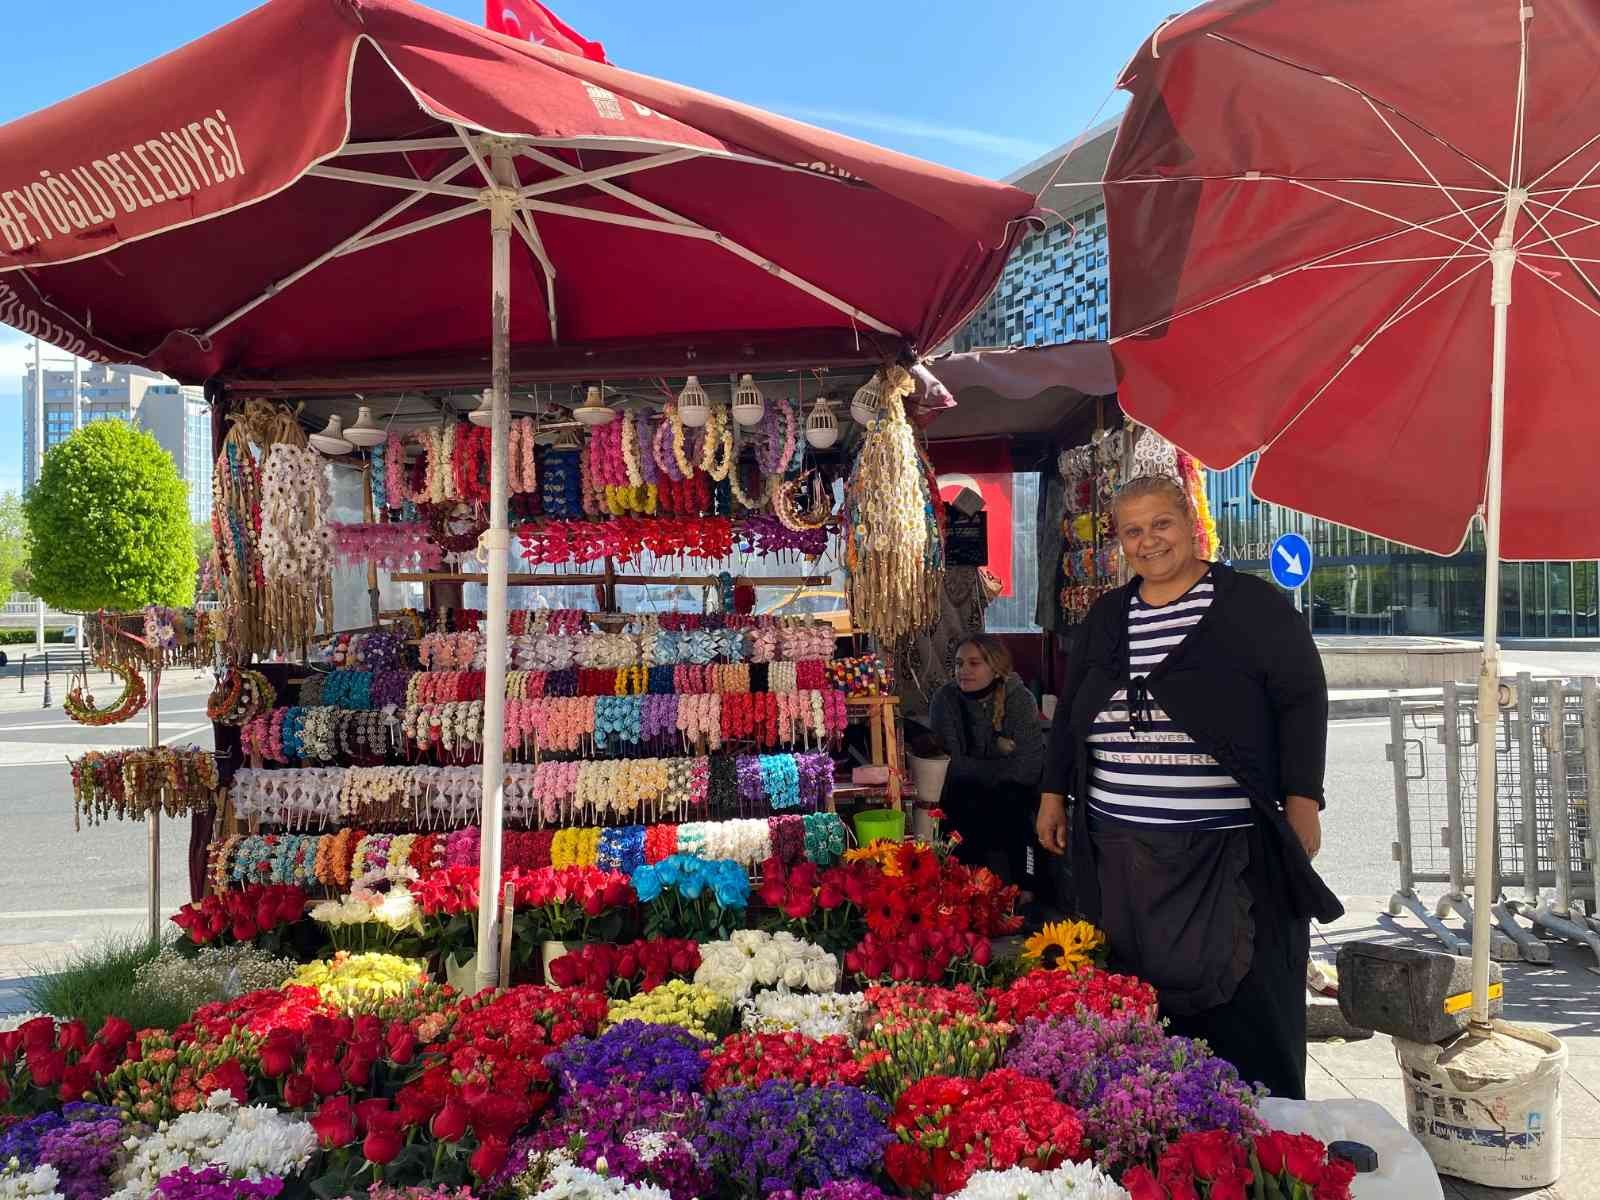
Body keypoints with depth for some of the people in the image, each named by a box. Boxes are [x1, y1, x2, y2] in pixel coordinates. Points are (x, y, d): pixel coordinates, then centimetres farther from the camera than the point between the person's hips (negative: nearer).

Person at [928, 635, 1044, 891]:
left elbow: (1027, 767, -17)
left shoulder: (1020, 699, -9)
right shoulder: (945, 699, -8)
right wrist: (1001, 766, -13)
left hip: (1010, 795, 0)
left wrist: (972, 769, -14)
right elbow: (952, 764, -14)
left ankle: (1016, 888, -8)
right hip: (961, 796, 0)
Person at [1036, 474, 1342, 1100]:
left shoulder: (1252, 604, -1)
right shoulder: (1106, 616, 15)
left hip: (1231, 848, -4)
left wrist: (1302, 801, -9)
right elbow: (1070, 709, 20)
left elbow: (1303, 701, -3)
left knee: (1245, 994, 1)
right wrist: (1054, 793, 18)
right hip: (1120, 848, 5)